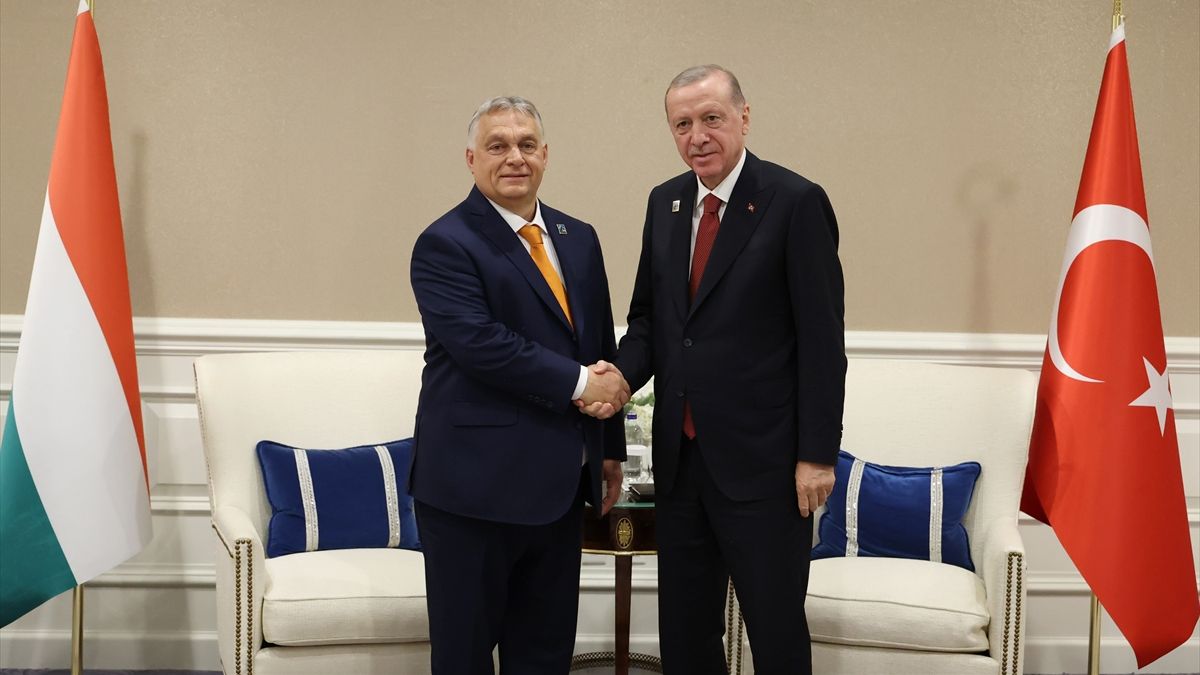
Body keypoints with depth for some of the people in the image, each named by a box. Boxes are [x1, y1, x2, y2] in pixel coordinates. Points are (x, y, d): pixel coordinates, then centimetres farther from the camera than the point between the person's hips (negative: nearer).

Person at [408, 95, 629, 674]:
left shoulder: (579, 239, 12)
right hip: (475, 481, -6)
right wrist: (581, 383, -17)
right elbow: (482, 345, -21)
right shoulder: (445, 245, -9)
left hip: (561, 481, 7)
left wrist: (610, 445, 18)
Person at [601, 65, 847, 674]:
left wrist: (818, 455, -13)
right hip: (680, 456, 6)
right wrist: (621, 376, -5)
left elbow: (822, 341, -11)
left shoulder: (796, 202, -10)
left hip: (763, 459, -6)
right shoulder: (665, 202, 9)